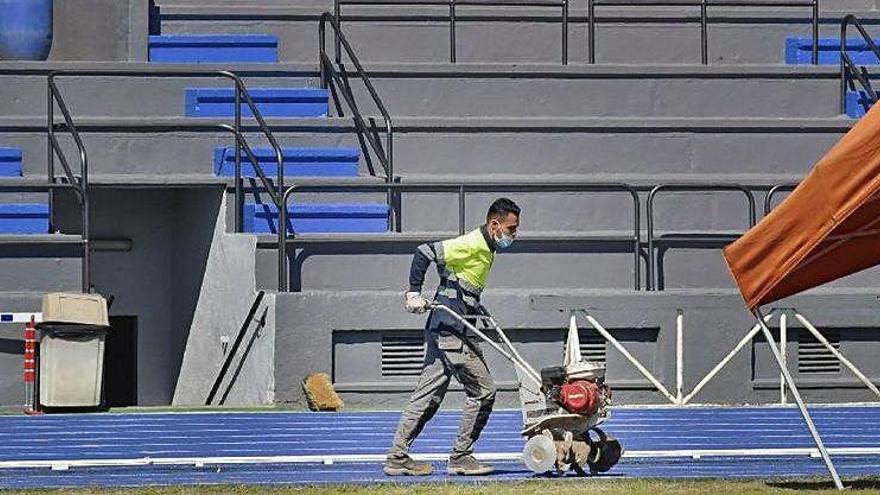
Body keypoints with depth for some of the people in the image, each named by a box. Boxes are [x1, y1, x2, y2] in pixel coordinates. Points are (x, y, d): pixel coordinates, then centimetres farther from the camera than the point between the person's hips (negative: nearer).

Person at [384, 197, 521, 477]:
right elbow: (425, 254, -18)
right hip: (451, 332, -10)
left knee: (428, 396, 10)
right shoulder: (473, 244, -13)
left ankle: (398, 457, 13)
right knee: (483, 391, -5)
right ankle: (461, 457, 2)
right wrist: (414, 294, -16)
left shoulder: (486, 250, 17)